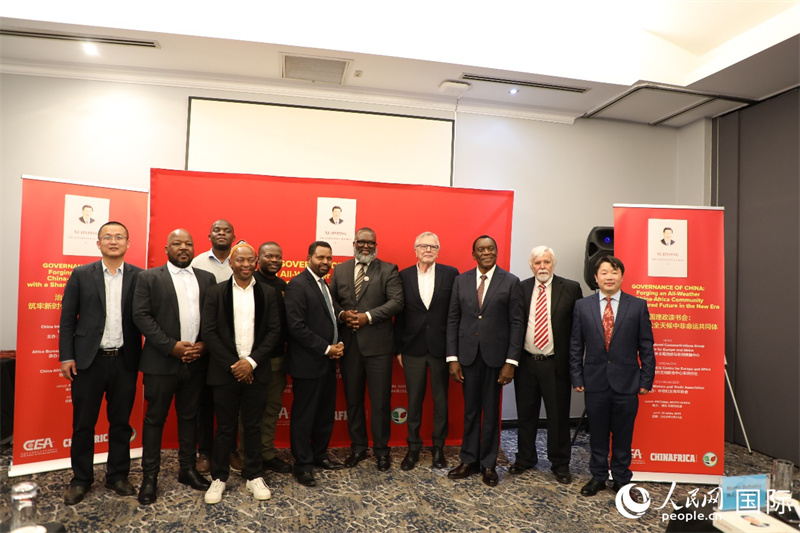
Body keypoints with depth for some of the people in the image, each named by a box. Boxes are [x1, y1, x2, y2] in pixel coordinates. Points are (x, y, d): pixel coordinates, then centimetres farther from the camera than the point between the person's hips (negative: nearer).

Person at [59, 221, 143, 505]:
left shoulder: (140, 277, 1)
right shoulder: (81, 275, 2)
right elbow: (67, 318, 2)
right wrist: (66, 356, -3)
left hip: (125, 361, 0)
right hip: (88, 360, 0)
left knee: (121, 423, 11)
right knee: (83, 423, 10)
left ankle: (118, 476, 26)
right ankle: (81, 479, 27)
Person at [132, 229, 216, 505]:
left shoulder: (207, 278, 9)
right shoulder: (149, 277, 1)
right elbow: (141, 316, -8)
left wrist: (204, 345, -8)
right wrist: (172, 346, -15)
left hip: (196, 361, 3)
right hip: (162, 361, -3)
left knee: (189, 416, 14)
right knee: (155, 418, 7)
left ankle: (188, 469, 28)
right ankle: (149, 476, 20)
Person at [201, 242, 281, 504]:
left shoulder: (267, 294, 5)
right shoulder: (216, 292, 1)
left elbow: (274, 331, 0)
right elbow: (208, 332, -5)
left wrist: (251, 361, -10)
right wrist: (232, 365, -11)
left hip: (255, 371, 1)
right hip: (225, 371, -1)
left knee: (253, 426, 10)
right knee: (225, 427, 8)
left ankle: (253, 476, 23)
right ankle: (219, 477, 23)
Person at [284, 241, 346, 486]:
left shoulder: (325, 285, 13)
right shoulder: (298, 285, -13)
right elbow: (296, 326, -20)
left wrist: (337, 346, 2)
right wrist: (326, 348, -17)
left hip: (328, 361, 8)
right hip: (308, 363, -8)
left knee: (326, 412, 17)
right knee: (304, 415, 5)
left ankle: (319, 454, 33)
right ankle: (302, 464, 19)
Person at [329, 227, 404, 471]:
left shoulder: (388, 270, 0)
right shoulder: (340, 270, 11)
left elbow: (397, 302, -10)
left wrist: (368, 316, -18)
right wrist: (342, 315, -10)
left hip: (377, 344, -3)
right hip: (348, 344, 3)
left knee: (380, 400, 4)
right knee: (352, 399, 13)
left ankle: (381, 450, 21)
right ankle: (358, 447, 29)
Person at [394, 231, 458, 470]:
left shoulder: (450, 273, -1)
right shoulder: (404, 276, 2)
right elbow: (399, 314, 3)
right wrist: (399, 349, 2)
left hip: (441, 347, 0)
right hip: (413, 349, 1)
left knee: (441, 400, 11)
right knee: (414, 401, 10)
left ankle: (438, 448, 27)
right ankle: (413, 448, 25)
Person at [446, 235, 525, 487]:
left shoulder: (510, 282, -2)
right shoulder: (461, 280, 5)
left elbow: (517, 323, -4)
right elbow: (453, 320, 4)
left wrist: (511, 361, -10)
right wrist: (452, 358, -1)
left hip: (496, 356, -2)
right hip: (468, 355, 2)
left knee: (491, 412, 9)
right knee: (470, 411, 11)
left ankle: (488, 464, 24)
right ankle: (469, 461, 25)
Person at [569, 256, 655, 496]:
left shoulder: (638, 305, 0)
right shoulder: (582, 306, 2)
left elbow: (646, 346, 1)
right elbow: (575, 346, 3)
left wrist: (646, 380, -2)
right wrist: (577, 378, -1)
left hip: (626, 383, -1)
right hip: (595, 382, 1)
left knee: (623, 435, 10)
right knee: (597, 434, 12)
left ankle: (621, 478, 27)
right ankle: (598, 476, 28)